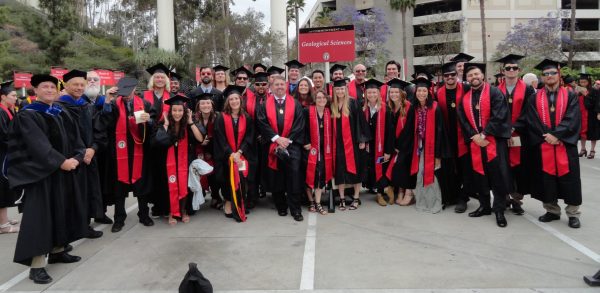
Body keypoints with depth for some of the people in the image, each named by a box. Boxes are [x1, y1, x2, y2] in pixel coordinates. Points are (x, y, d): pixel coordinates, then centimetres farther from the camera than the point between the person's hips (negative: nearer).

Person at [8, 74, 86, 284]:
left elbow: (70, 139, 8)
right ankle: (36, 265, -8)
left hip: (62, 171, 7)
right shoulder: (27, 115, -7)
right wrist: (61, 162, -24)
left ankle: (57, 251, 26)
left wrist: (75, 157, -11)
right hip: (40, 172, -7)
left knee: (61, 210, 12)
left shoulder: (60, 114, 14)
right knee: (40, 215, -10)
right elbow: (38, 145, -19)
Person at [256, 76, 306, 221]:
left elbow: (299, 124, -1)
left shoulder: (295, 104, 7)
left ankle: (295, 209, -3)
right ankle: (281, 206, 19)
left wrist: (288, 140, -11)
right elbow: (262, 124, -3)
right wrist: (277, 138, -13)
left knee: (294, 174, -10)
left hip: (292, 144, -1)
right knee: (276, 176, 4)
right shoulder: (265, 105, 7)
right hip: (273, 145, 1)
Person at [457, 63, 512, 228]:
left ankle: (499, 209, 4)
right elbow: (463, 121, 6)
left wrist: (484, 134, -16)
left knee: (497, 176, -4)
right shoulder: (465, 98, 11)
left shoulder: (495, 93, -3)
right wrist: (475, 136, -9)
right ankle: (484, 206, 21)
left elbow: (499, 116, -12)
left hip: (494, 141, -4)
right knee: (479, 175, 9)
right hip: (475, 142, 4)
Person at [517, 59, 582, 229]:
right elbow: (532, 121, -3)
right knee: (546, 180, 5)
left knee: (568, 179, 1)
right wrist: (547, 135, -16)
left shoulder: (570, 96, 5)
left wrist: (556, 135, -18)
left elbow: (572, 119, -7)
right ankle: (552, 210, 18)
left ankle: (573, 214, 11)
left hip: (565, 146, -1)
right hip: (543, 147, 1)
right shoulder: (534, 99, 6)